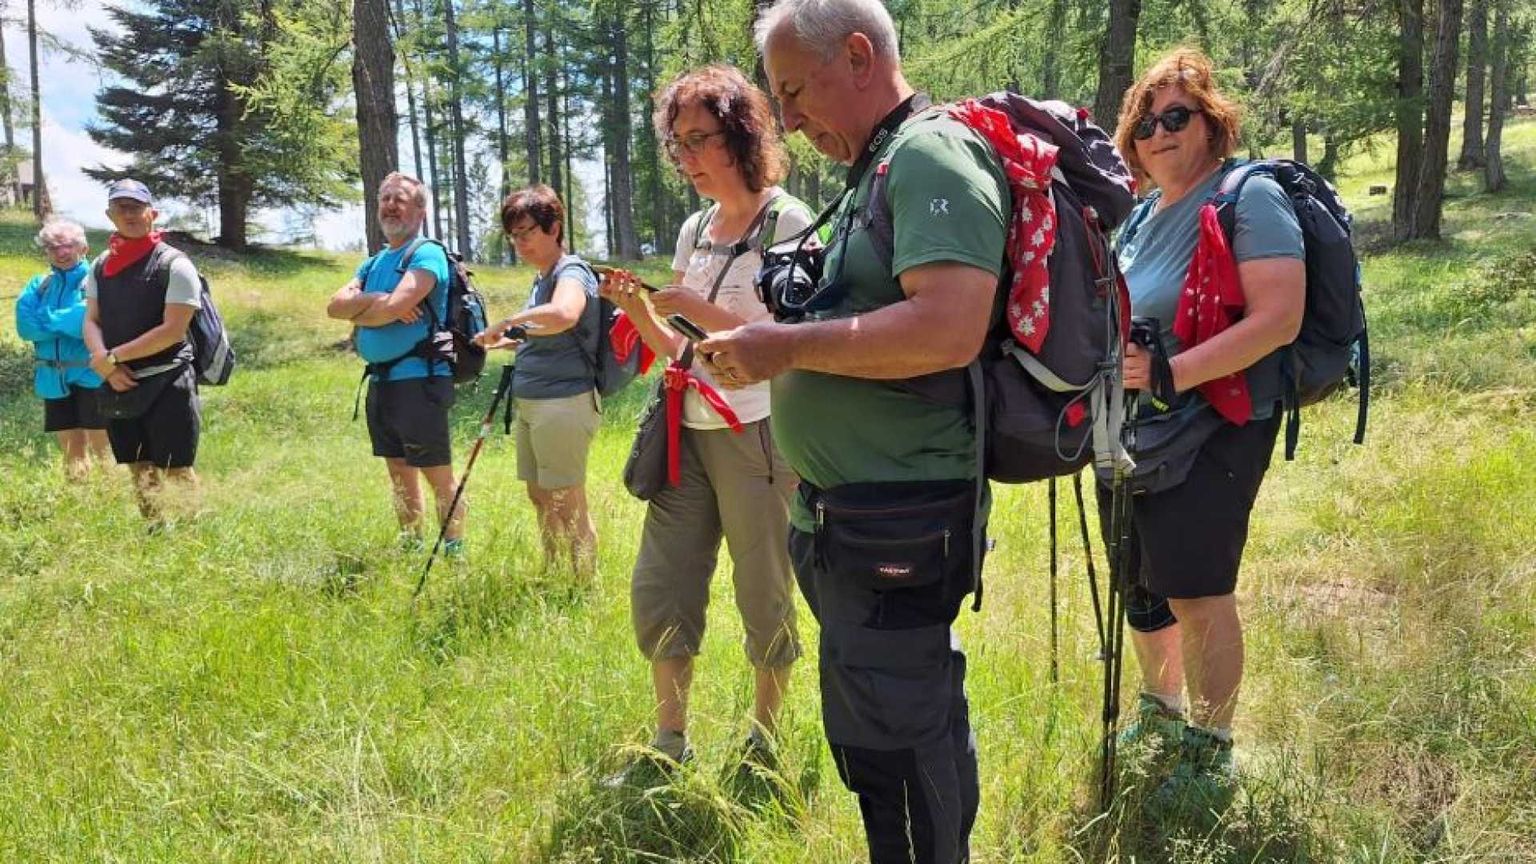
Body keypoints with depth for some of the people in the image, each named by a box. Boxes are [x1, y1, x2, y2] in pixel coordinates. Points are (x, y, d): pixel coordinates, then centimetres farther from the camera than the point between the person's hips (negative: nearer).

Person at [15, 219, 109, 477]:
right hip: (54, 378, 6)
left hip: (91, 376, -6)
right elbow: (25, 326, -3)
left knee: (102, 451, -3)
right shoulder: (39, 285, 10)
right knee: (71, 453, 14)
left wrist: (47, 318, -8)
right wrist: (70, 322, -13)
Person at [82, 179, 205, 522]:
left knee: (176, 472, -4)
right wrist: (104, 362, -13)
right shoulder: (100, 267, 10)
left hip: (167, 384, -6)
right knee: (139, 472, 14)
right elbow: (91, 321, 8)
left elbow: (173, 330, -15)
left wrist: (114, 357, -13)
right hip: (120, 385, 6)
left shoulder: (174, 265, -9)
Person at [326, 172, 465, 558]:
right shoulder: (373, 263, 18)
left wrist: (357, 312, -1)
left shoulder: (427, 255, -8)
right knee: (399, 471, 16)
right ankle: (410, 548, 27)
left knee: (438, 476, -5)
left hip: (419, 380, -9)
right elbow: (335, 305, 5)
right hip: (380, 381, 9)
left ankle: (454, 553, 1)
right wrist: (375, 300, -13)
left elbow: (394, 306, -21)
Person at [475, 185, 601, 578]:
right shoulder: (541, 277, 16)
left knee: (568, 505, -3)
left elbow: (563, 315, -37)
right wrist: (509, 340, 14)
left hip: (563, 403, -10)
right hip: (531, 404, 10)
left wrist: (507, 323, -29)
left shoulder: (571, 272, -13)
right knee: (540, 498, 17)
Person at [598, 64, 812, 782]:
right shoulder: (695, 230, 13)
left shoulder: (789, 224, -6)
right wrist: (641, 314, -4)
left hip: (758, 435, -7)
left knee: (764, 598, 3)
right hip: (689, 432, 7)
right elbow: (680, 349, 15)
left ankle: (764, 744, 19)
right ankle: (668, 744, 19)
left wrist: (703, 311, -19)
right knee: (657, 589, 6)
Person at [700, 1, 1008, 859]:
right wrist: (763, 345, 10)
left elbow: (948, 329, -28)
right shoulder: (879, 169, 17)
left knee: (890, 741, 0)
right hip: (848, 513, 10)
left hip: (898, 521, -10)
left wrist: (788, 345, -18)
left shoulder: (933, 154, -14)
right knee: (915, 725, 20)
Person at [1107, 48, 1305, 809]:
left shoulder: (1249, 198, -12)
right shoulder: (1140, 216, 12)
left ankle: (1210, 755, 13)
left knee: (1196, 592, -4)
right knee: (1143, 586, 16)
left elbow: (1278, 318, -23)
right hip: (1132, 432, 8)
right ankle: (1159, 714, 36)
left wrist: (1169, 373, -27)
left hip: (1211, 432, -8)